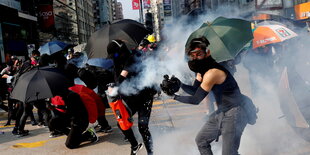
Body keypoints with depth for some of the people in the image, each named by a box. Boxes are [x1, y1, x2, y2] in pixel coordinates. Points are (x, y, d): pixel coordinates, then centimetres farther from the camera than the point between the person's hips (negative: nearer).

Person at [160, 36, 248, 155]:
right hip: (220, 113, 10)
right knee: (201, 140, 20)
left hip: (233, 115, -10)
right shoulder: (202, 69, 3)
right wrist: (179, 85, -11)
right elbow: (194, 90, 6)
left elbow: (196, 100, -21)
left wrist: (174, 96, -11)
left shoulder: (212, 73, -27)